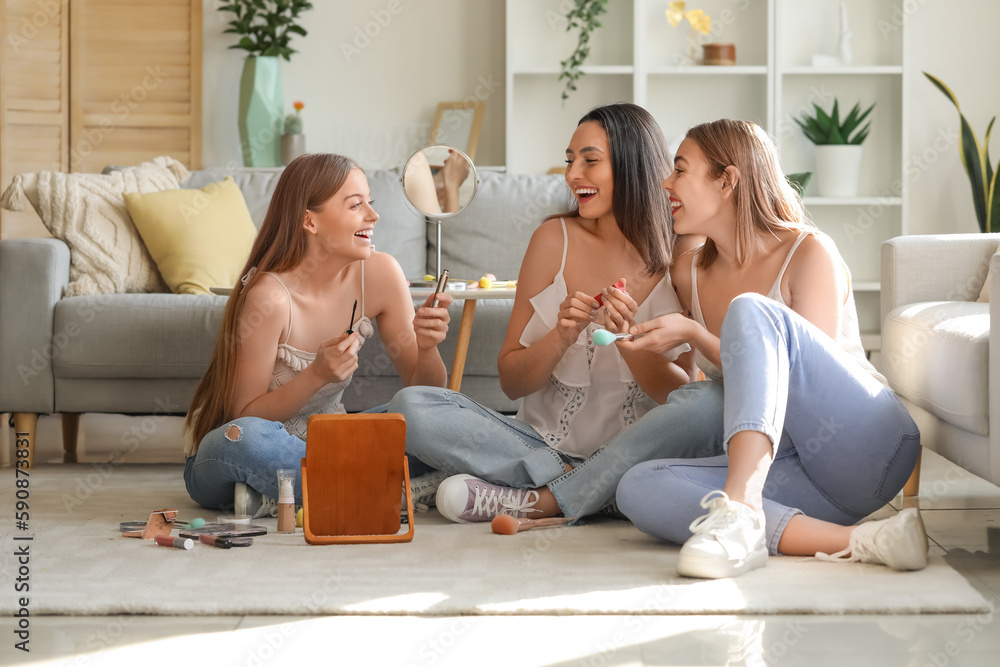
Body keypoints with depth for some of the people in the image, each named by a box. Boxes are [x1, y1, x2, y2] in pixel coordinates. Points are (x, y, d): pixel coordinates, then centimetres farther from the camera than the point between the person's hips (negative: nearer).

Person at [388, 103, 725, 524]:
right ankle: (568, 480, -18)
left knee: (704, 418, -34)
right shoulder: (555, 239, 0)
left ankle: (538, 502, -23)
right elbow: (511, 381, 1)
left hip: (627, 455, -1)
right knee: (411, 406, -18)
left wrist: (628, 339, -22)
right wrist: (560, 338, -18)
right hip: (547, 444, 1)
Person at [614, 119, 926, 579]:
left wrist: (694, 334, -15)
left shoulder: (810, 253, -3)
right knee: (638, 487, -23)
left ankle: (739, 507, -46)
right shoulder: (690, 273, 15)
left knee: (750, 311, -26)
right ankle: (849, 541, -35)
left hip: (868, 444, -5)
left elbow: (804, 378, -11)